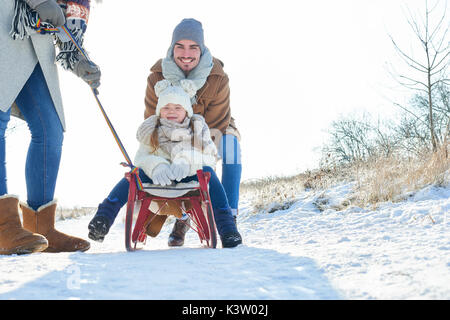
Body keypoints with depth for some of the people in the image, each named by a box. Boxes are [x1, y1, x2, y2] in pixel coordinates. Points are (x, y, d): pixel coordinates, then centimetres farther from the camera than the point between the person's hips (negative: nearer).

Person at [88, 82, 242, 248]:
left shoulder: (198, 128, 7)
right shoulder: (151, 132, 8)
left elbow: (209, 157, -7)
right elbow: (141, 157, -4)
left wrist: (187, 163, -30)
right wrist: (156, 166, -29)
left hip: (188, 178, 0)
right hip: (159, 180, 1)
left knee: (207, 172, -30)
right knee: (137, 173, -27)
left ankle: (226, 225, -32)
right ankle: (103, 217, -30)